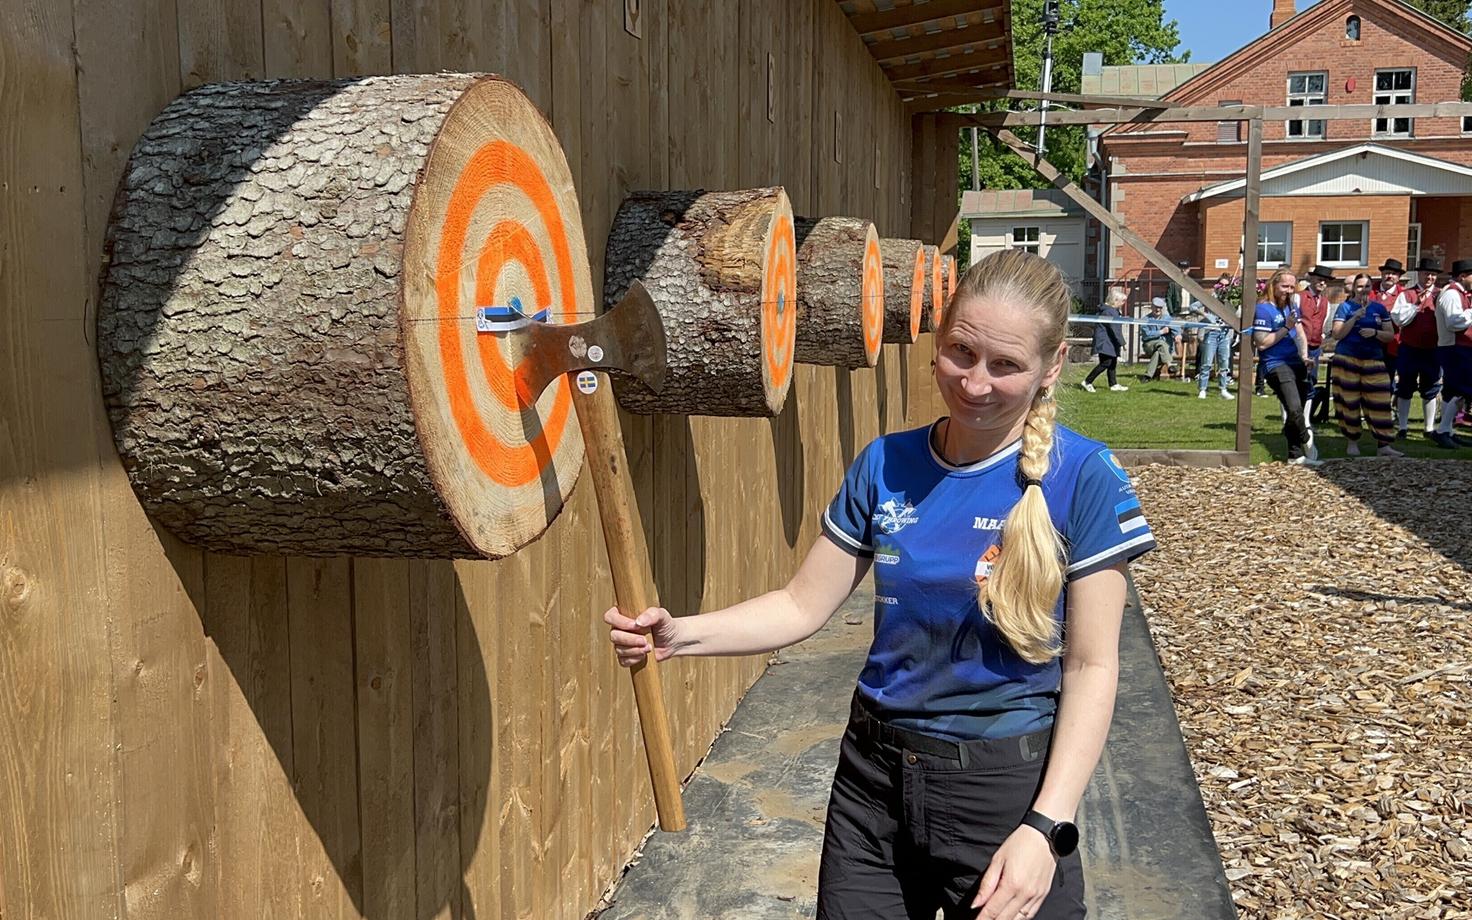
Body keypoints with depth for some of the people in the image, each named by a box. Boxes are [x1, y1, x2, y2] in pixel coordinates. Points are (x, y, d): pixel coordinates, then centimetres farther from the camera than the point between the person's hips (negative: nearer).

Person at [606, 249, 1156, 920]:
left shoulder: (1083, 479, -13)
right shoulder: (885, 465, -3)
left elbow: (1090, 666, -11)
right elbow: (802, 605, 0)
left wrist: (1045, 827, -18)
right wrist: (680, 634, -15)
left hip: (1004, 786, -3)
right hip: (873, 777, 4)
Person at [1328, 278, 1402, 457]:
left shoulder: (1379, 308, 11)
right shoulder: (1345, 306, 2)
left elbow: (1390, 335, 9)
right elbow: (1336, 335, -6)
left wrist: (1375, 332, -10)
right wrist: (1355, 318, -15)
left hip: (1374, 361, 2)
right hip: (1347, 360, -2)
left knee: (1379, 402, -5)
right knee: (1349, 402, 0)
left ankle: (1384, 446, -4)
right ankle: (1352, 442, 13)